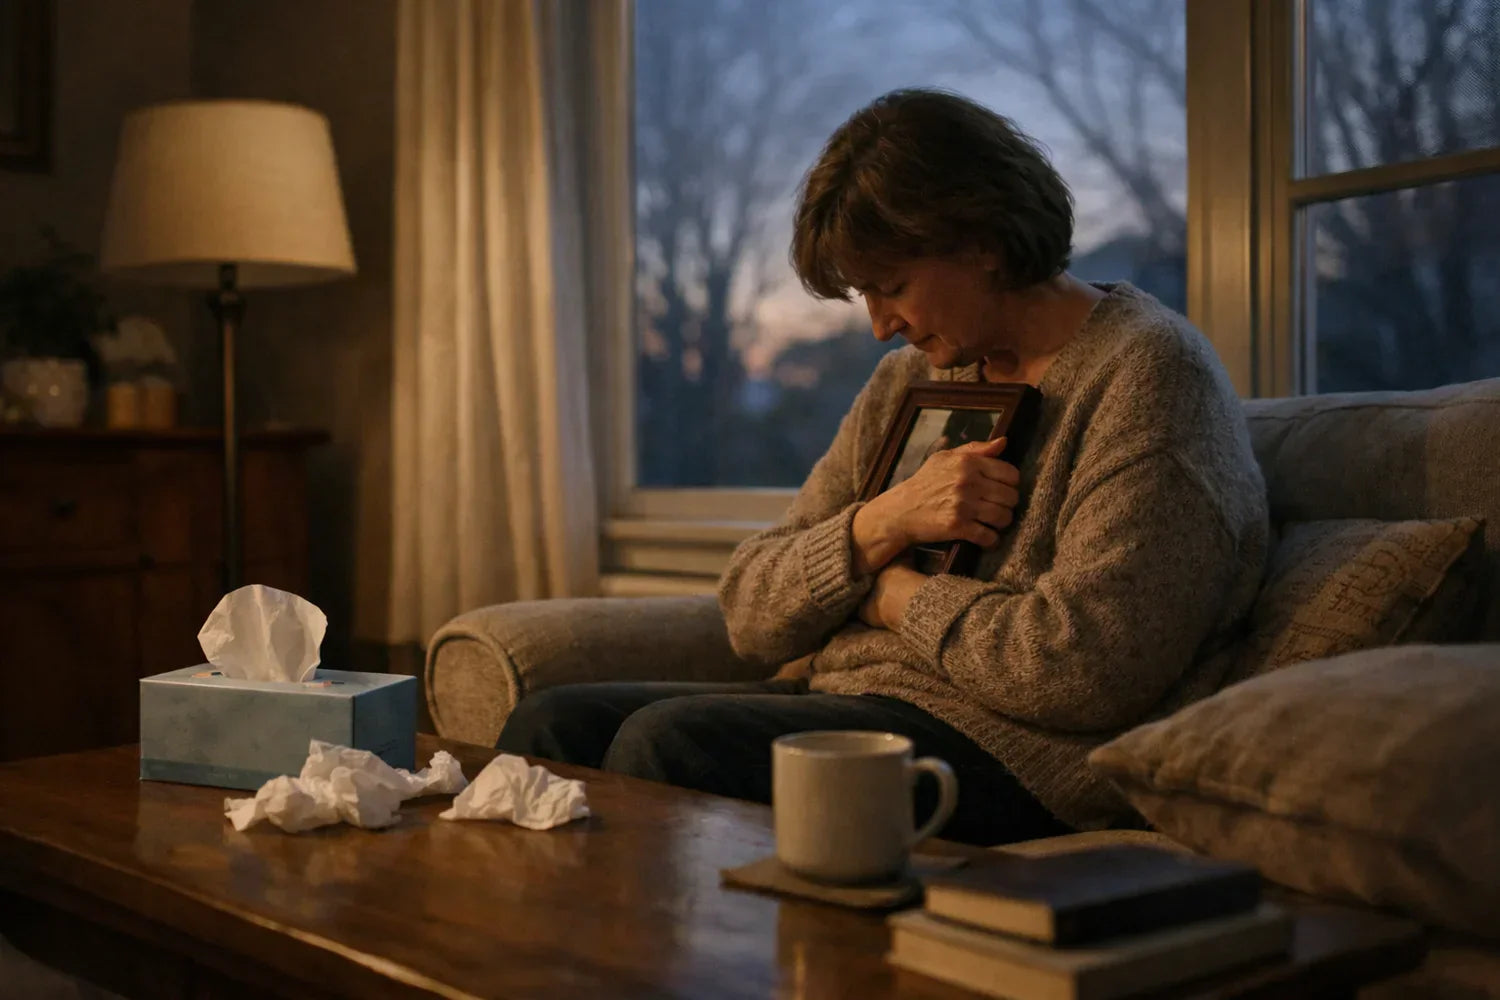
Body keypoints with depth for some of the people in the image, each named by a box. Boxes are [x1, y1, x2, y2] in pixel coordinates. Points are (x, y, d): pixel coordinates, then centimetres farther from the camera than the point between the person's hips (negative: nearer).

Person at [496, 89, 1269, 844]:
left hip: (1021, 758, -8)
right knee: (553, 723, -7)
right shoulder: (913, 378, 16)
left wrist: (889, 592, -6)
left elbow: (1084, 668, -21)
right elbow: (750, 614, 11)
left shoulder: (1145, 374, -7)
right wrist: (883, 521, -9)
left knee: (672, 743, -26)